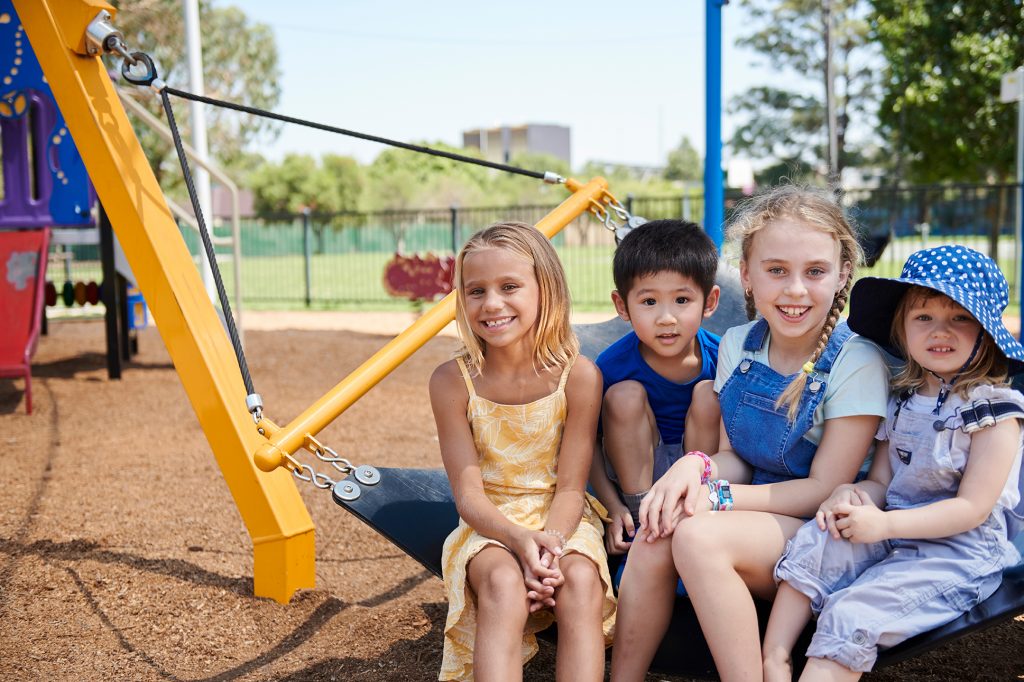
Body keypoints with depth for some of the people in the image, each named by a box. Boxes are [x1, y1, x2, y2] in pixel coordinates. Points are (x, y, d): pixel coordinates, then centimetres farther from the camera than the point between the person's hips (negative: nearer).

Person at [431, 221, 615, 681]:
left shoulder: (578, 375, -12)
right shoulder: (453, 382, -10)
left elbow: (569, 487, -9)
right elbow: (469, 493, -10)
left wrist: (550, 543, -29)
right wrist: (520, 540, -28)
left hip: (561, 521, 0)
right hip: (490, 524, 0)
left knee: (580, 581, -31)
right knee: (503, 583, -32)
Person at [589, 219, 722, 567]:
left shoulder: (719, 357, -18)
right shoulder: (613, 364, -20)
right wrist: (614, 508, -18)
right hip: (637, 469, -1)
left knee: (709, 393, -23)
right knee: (625, 395, -25)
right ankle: (643, 520, -16)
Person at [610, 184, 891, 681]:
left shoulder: (857, 365, -13)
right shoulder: (736, 346, 4)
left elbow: (824, 489, -13)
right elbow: (734, 457, 8)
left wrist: (717, 497, -20)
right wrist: (697, 467, -17)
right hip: (752, 512, 5)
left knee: (698, 535, -31)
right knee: (655, 534, -25)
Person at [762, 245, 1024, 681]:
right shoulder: (903, 398, 11)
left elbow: (974, 507, -15)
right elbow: (881, 481, 10)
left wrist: (885, 523, -22)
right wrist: (853, 495, -15)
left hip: (959, 552, -6)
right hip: (894, 533, 6)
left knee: (851, 614, -25)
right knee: (814, 543, -19)